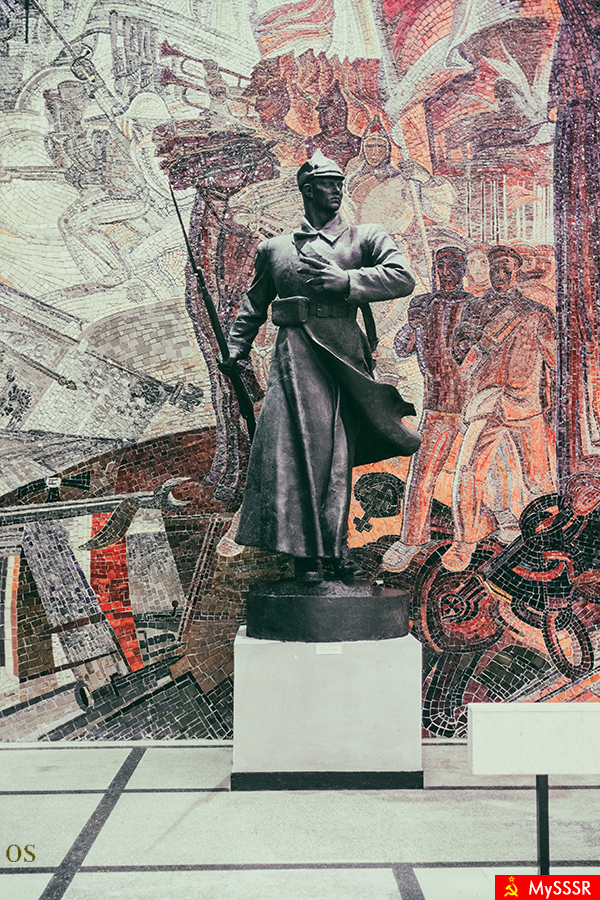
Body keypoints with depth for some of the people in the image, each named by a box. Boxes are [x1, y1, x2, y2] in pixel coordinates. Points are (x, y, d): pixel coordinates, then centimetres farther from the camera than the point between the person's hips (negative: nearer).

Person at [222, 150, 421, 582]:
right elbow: (254, 303, 29)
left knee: (338, 451, 0)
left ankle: (334, 548, 9)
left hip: (345, 352, 0)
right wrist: (237, 348, 19)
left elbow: (403, 278, -2)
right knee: (301, 445, -9)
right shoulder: (274, 248, 19)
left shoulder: (365, 238, 13)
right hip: (296, 352, 0)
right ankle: (306, 549, -3)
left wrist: (344, 281, -10)